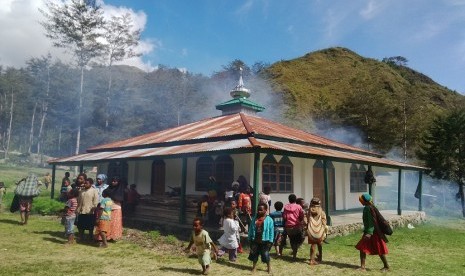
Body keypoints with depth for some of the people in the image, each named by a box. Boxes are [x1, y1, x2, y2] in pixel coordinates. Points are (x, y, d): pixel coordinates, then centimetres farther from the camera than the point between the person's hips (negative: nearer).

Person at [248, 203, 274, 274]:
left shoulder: (269, 220, -9)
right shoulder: (254, 218, 2)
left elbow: (271, 231, -7)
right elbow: (251, 229, 6)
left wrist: (270, 241, -8)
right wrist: (250, 239, 5)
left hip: (264, 241, -4)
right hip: (255, 240, 4)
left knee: (266, 255, 2)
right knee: (254, 254, 12)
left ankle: (269, 268, 21)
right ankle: (254, 267, 29)